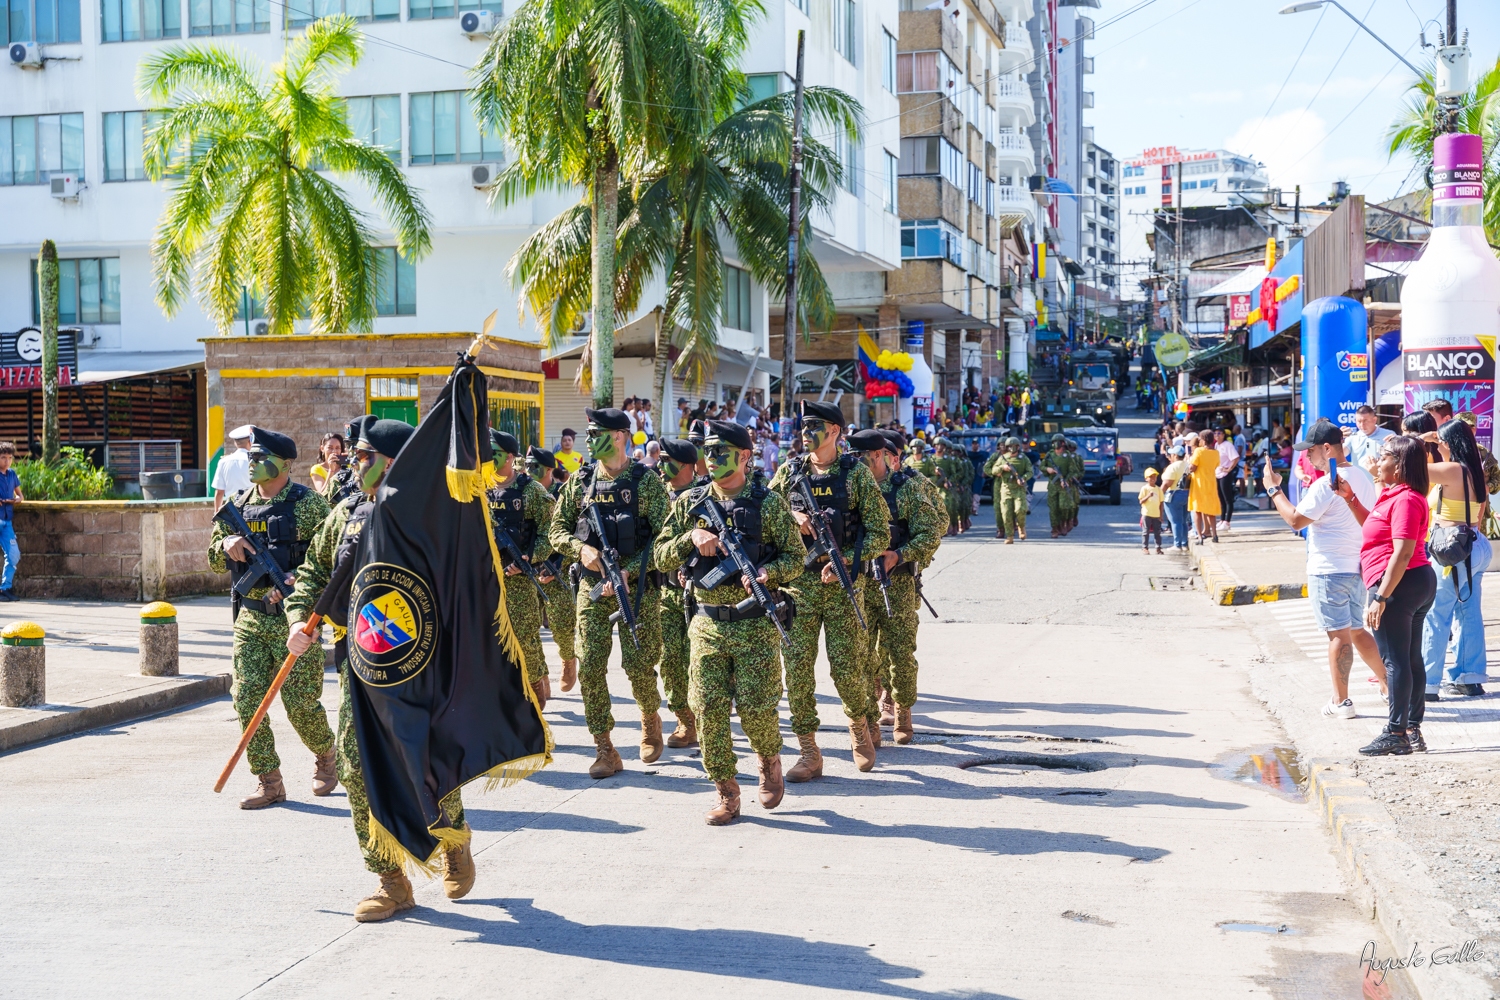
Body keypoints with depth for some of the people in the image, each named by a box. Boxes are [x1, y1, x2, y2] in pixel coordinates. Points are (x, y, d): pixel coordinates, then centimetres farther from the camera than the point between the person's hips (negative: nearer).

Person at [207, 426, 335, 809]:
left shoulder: (308, 504, -5)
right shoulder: (238, 505, 11)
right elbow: (214, 559, 16)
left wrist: (295, 580, -24)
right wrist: (227, 545, -6)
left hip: (293, 618, -5)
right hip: (250, 618, 5)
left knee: (301, 702, -2)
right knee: (247, 699, -2)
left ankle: (326, 757, 26)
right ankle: (268, 782, 7)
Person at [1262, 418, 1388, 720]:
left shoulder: (1325, 485, -19)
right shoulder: (1363, 477, 9)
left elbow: (1295, 520, -15)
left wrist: (1273, 489, -6)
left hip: (1329, 570, -9)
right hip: (1358, 567, 9)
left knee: (1339, 635, -3)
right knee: (1356, 630, 20)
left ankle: (1341, 701, 4)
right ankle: (1389, 682, 22)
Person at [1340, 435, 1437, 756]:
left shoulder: (1405, 498, -19)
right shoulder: (1396, 495, 15)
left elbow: (1403, 552, -25)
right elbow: (1372, 527, 31)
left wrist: (1380, 597, -25)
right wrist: (1350, 497, 19)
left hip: (1399, 585, -11)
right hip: (1420, 583, 11)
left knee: (1395, 660, -5)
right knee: (1411, 659, 13)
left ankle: (1396, 733, 0)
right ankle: (1413, 730, 19)